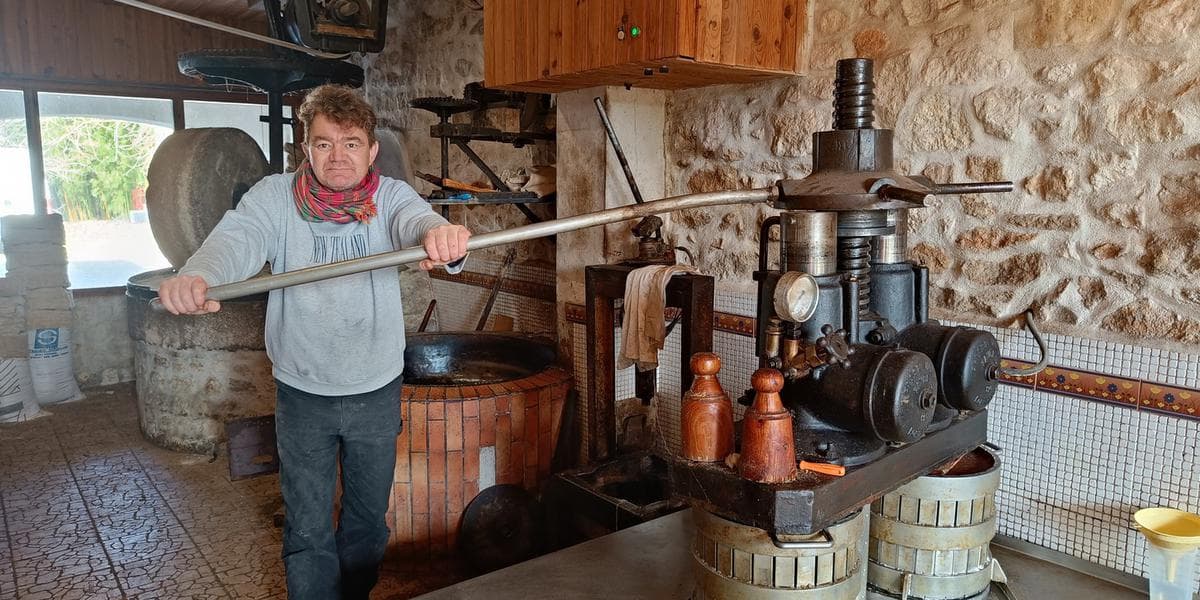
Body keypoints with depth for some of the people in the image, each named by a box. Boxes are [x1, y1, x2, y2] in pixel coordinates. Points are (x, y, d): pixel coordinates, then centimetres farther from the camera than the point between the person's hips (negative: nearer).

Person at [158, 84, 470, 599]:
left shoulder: (390, 196, -8)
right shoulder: (274, 196, -8)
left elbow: (418, 221, -30)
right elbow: (236, 238, -26)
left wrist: (444, 237, -56)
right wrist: (196, 276, -50)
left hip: (377, 391, 1)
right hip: (302, 393, -1)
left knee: (369, 520, 19)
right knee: (307, 531, 9)